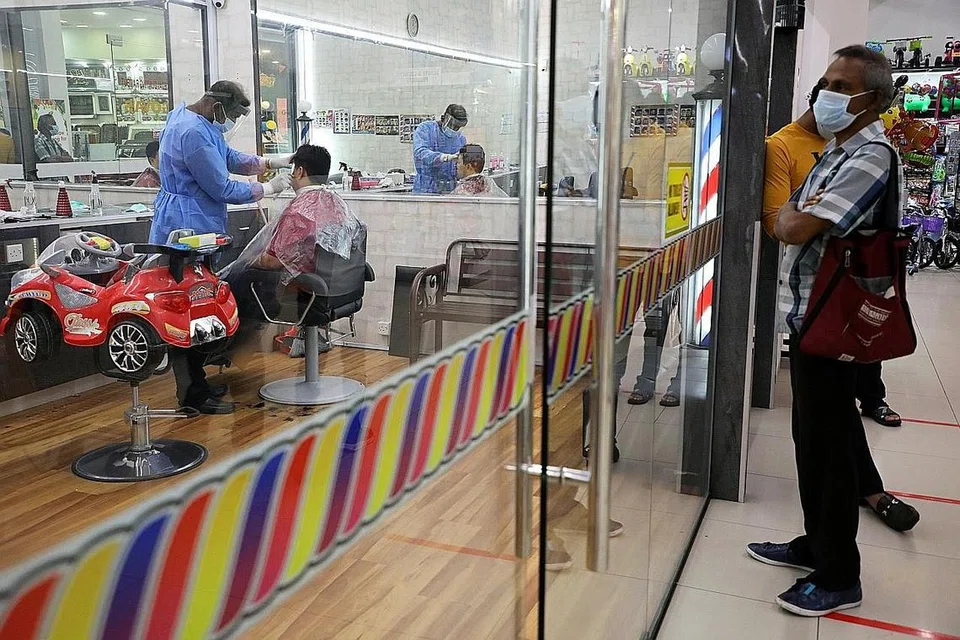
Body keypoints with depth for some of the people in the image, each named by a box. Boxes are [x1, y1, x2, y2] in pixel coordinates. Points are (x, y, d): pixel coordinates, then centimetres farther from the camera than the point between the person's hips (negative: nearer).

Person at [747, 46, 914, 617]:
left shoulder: (872, 157, -18)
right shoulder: (838, 151, 14)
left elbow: (795, 228, -23)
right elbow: (785, 217, 17)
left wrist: (787, 213, -2)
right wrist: (794, 211, -4)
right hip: (808, 314, 9)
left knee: (832, 447, 1)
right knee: (812, 438, 18)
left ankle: (839, 578, 15)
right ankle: (816, 544, 34)